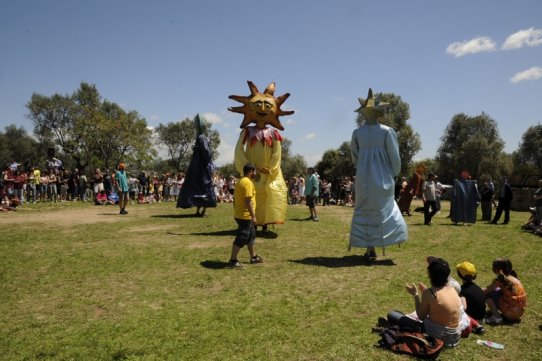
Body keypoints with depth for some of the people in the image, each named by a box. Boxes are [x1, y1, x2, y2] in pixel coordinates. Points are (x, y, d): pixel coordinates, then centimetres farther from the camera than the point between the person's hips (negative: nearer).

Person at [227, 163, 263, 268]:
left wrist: (236, 211, 23)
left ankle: (253, 257, 29)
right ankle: (233, 260, 1)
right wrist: (253, 216, -21)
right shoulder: (248, 182, -18)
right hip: (245, 216, -10)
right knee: (241, 238, -4)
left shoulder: (240, 181, 13)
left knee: (251, 236, 19)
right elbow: (248, 201, -24)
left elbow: (235, 198, 17)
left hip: (239, 214, 10)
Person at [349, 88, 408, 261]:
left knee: (364, 212, 9)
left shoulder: (357, 133, 0)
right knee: (383, 209, 12)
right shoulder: (387, 131, -7)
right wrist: (394, 174, 13)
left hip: (363, 178, 2)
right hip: (383, 177, -2)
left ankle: (370, 249, 9)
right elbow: (394, 157, -3)